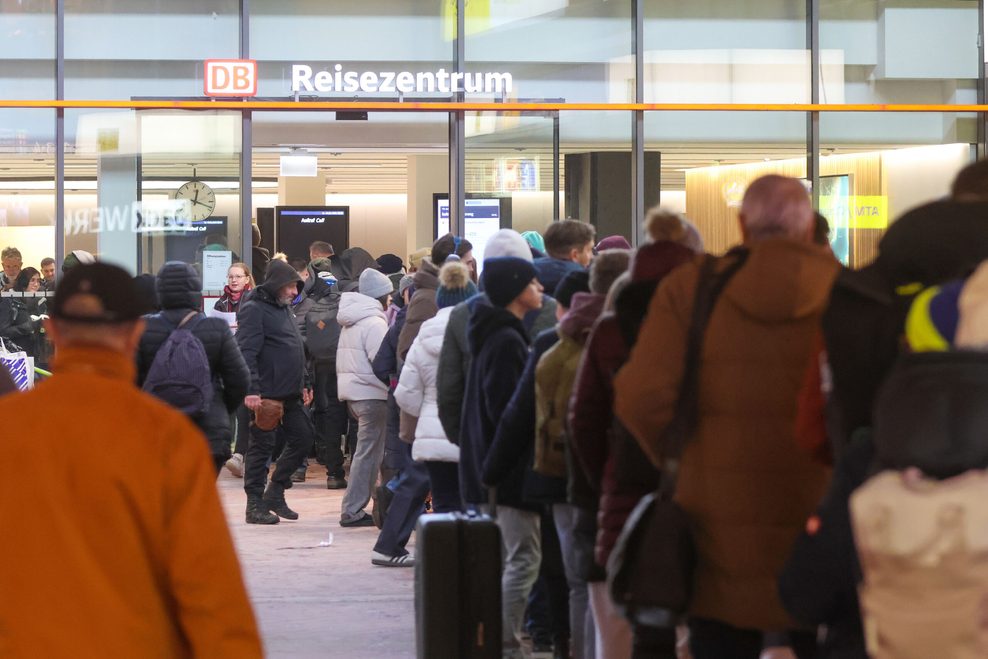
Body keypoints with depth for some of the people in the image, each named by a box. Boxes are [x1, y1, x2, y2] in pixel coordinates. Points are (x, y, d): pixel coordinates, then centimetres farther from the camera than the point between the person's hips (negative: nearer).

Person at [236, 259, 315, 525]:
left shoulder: (284, 309, 18)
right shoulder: (253, 310, -11)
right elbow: (246, 352, -19)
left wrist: (302, 384, 22)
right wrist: (251, 390, -25)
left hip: (289, 394, 9)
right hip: (265, 394, -9)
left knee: (303, 437, 11)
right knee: (262, 445, -3)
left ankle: (275, 492, 20)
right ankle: (255, 505, 5)